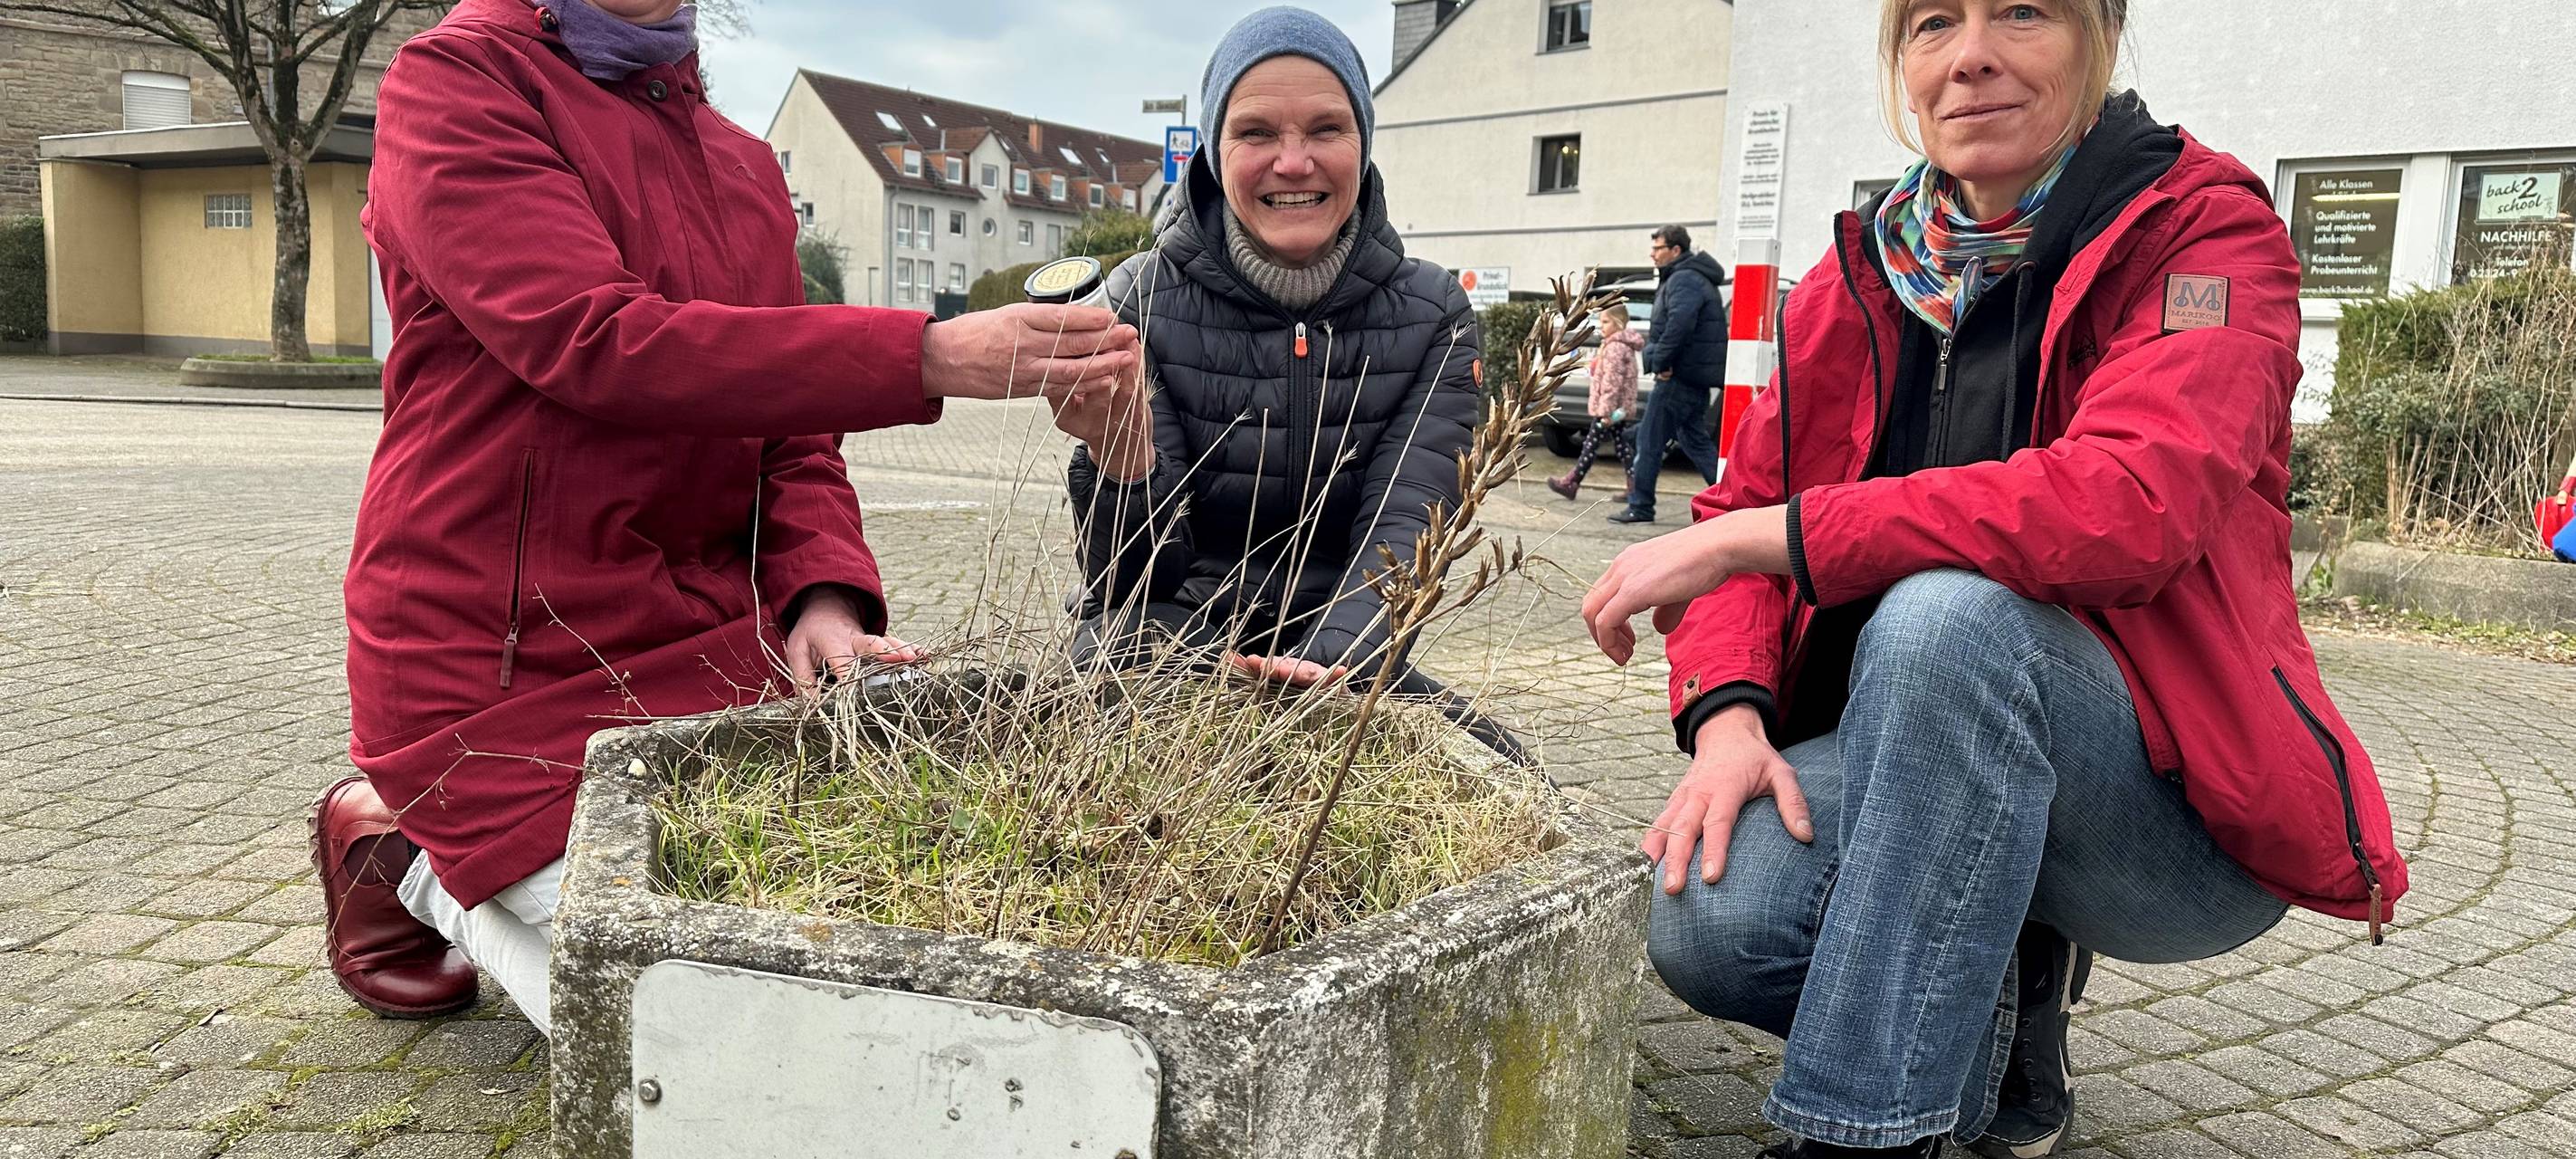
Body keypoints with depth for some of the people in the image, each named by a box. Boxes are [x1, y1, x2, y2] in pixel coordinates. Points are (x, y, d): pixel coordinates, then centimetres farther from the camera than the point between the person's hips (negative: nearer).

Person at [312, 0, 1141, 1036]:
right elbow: (589, 339, -24)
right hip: (508, 665, -6)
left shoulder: (744, 162, 13)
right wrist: (928, 357, -32)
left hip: (711, 636, 7)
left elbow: (792, 435, 9)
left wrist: (825, 595, -12)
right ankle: (410, 857, 17)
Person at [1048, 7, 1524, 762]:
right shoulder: (1142, 302, -7)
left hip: (1346, 663, 2)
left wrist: (1332, 661, -37)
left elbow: (1403, 531, -16)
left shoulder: (1432, 315, -3)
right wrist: (1121, 456, -35)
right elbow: (1139, 575, -12)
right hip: (1165, 659, -2)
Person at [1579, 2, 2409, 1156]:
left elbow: (2132, 503, -28)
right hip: (1911, 774, 4)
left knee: (1948, 613, -36)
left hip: (2179, 802, -4)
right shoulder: (1858, 280, 6)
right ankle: (2002, 987, 8)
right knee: (1708, 921, -25)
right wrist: (1727, 714, -18)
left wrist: (1755, 536, -28)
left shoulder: (2205, 231, -9)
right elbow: (1741, 513, 3)